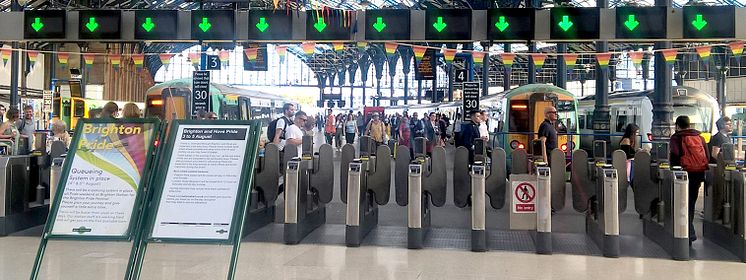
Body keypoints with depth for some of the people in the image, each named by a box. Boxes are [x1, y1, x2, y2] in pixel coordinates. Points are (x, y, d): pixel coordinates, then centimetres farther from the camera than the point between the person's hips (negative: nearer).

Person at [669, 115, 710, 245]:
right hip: (700, 173, 5)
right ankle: (689, 231, 29)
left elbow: (674, 155, -12)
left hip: (686, 171, -5)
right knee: (691, 202, 18)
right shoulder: (700, 137, 12)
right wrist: (703, 167, 17)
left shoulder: (676, 138, -2)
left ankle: (690, 235, -8)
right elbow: (707, 155, 10)